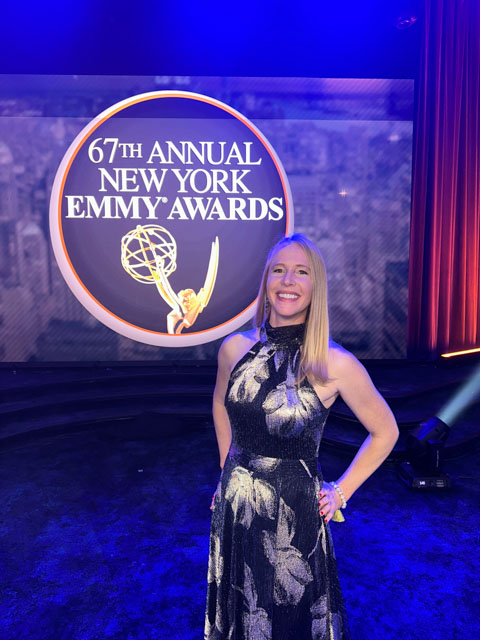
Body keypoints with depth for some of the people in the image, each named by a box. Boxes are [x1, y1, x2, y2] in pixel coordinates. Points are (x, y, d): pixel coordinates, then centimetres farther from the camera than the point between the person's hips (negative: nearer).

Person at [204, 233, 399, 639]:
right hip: (234, 508, 3)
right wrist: (229, 469, 11)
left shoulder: (336, 364, -17)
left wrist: (341, 493, -2)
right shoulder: (235, 348, -7)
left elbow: (385, 432, -2)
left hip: (295, 515, -3)